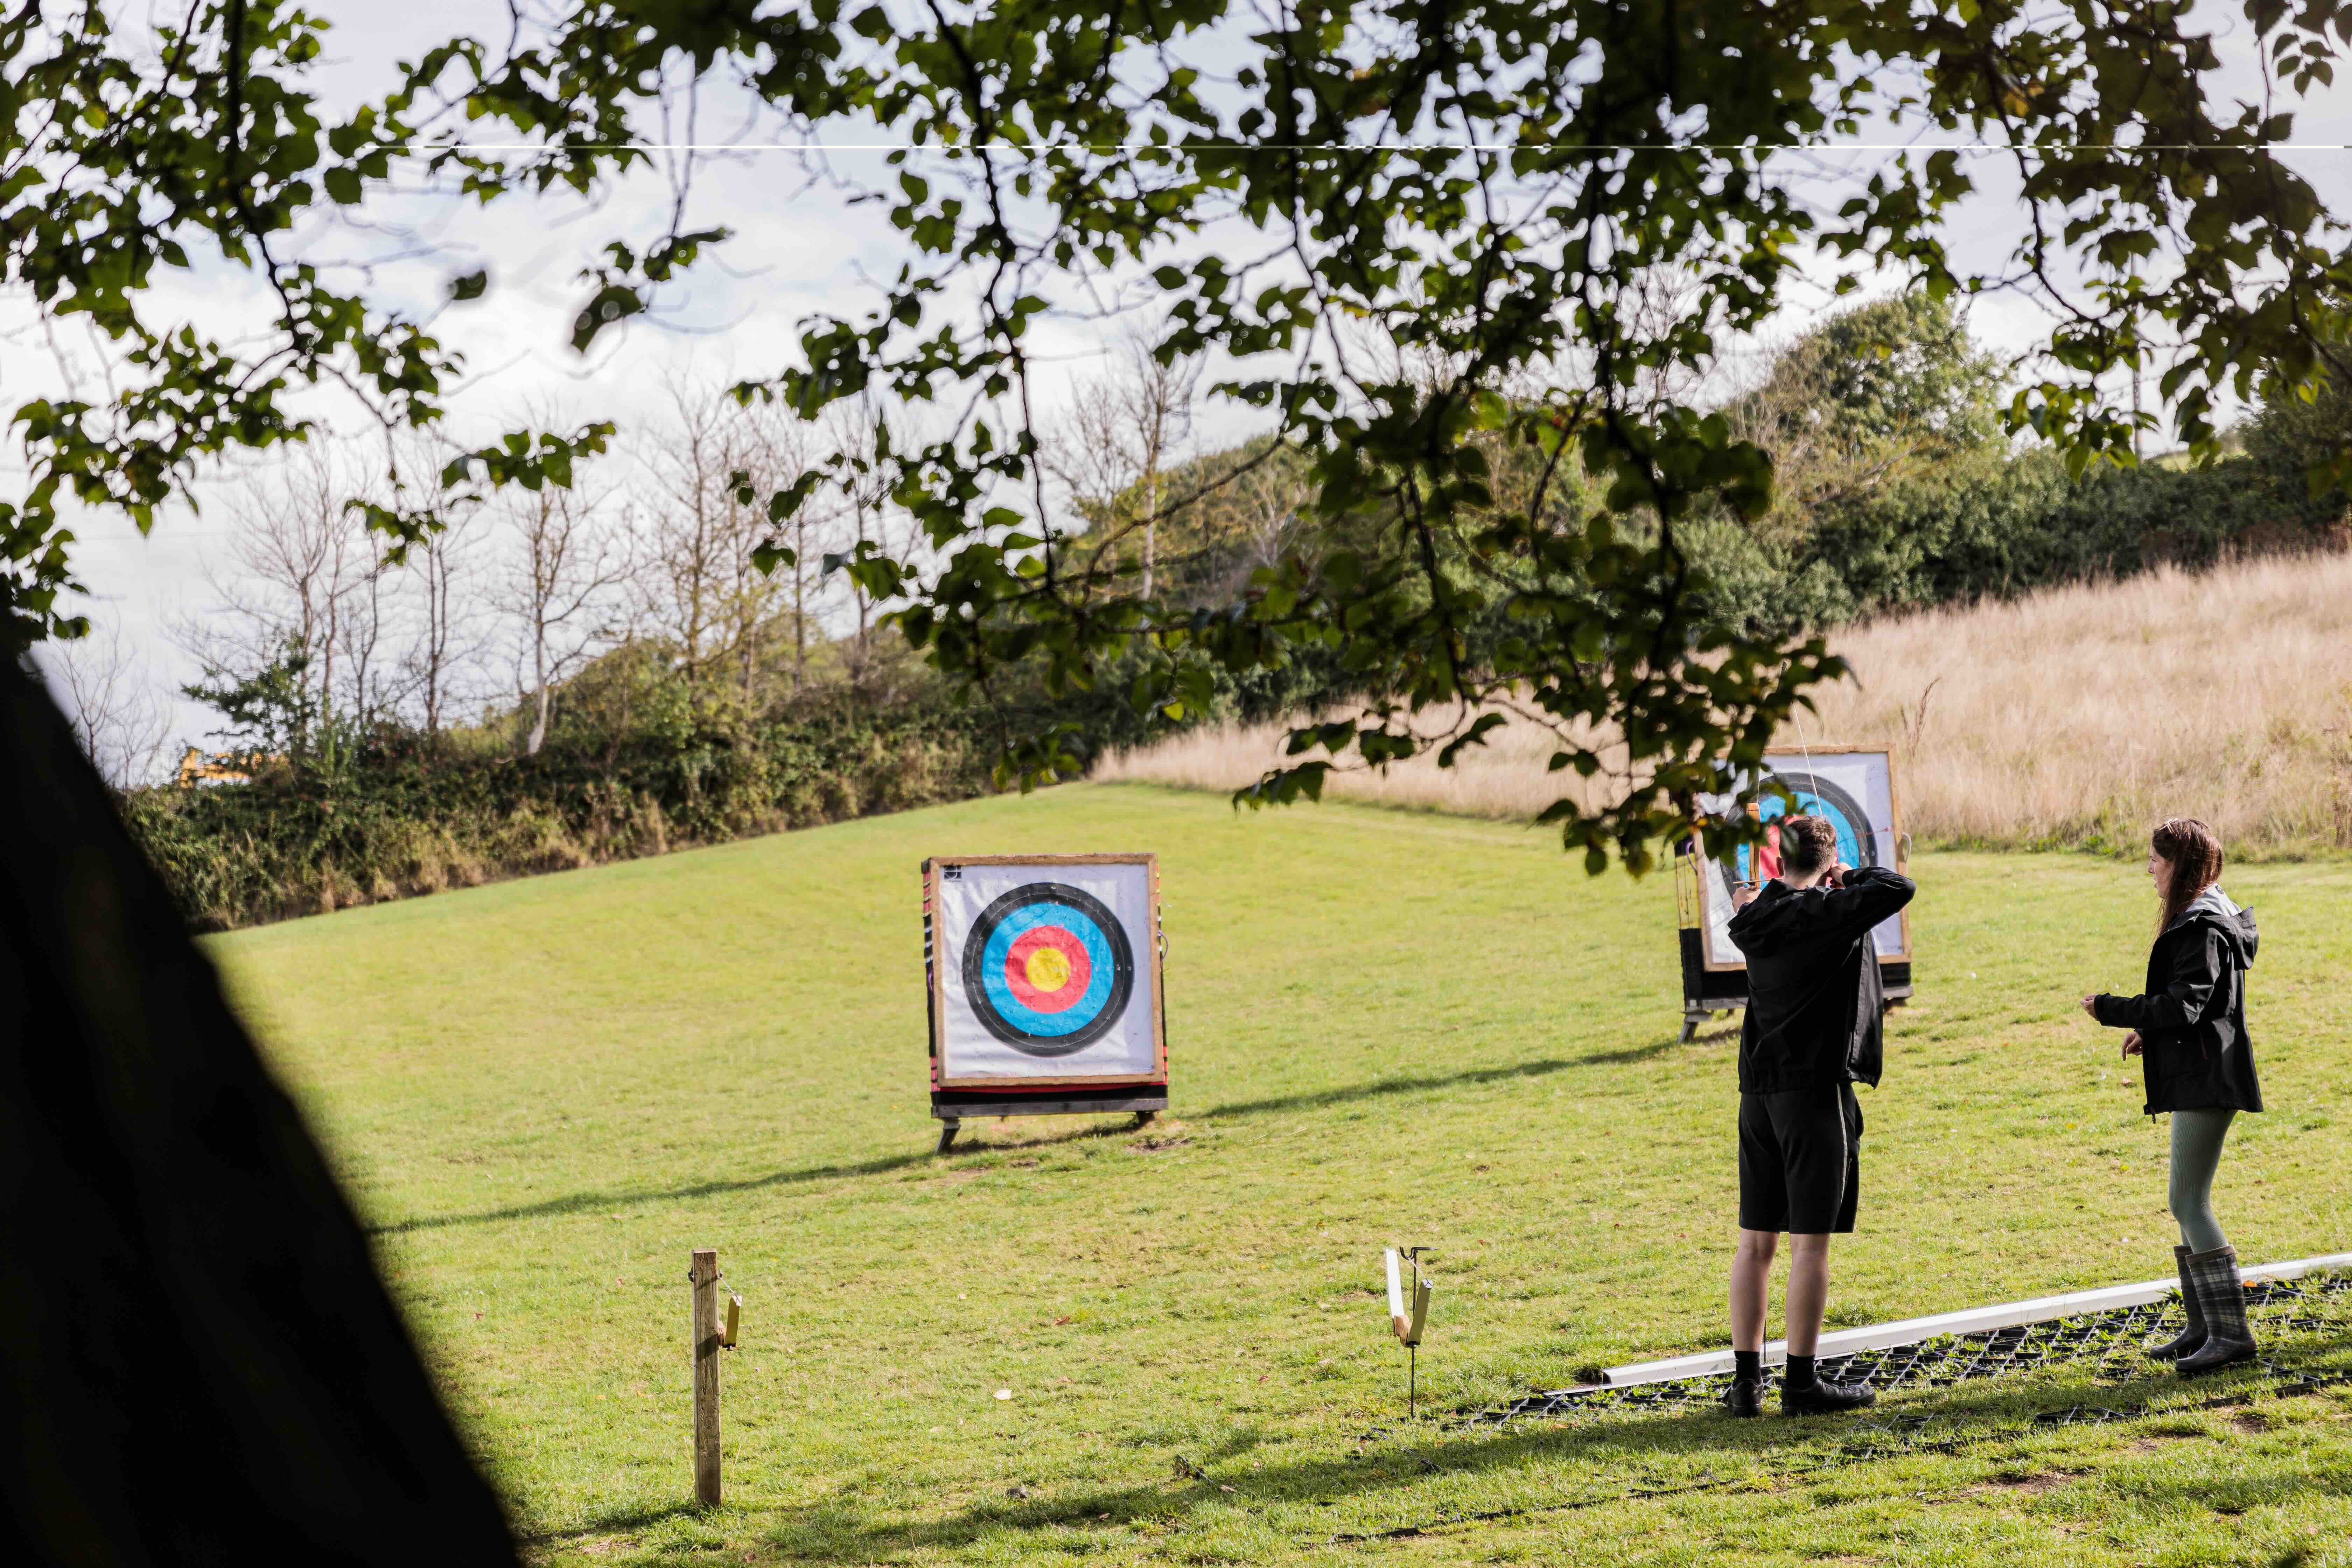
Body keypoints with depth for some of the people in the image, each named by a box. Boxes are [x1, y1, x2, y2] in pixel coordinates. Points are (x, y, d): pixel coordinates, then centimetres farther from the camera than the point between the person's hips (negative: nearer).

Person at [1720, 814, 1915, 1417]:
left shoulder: (1758, 917, 8)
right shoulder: (1828, 914, -11)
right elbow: (1898, 889, -17)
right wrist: (1853, 877, -2)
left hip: (1758, 1091, 6)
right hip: (1816, 1087, -6)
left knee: (1756, 1240, 9)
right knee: (1811, 1240, -1)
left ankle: (1746, 1380, 11)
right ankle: (1802, 1381, 2)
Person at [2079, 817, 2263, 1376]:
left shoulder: (2204, 926, -16)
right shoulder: (2198, 919, 16)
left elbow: (2185, 1005, -21)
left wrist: (2112, 1010, -14)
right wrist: (2151, 1032, 12)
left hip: (2207, 1080, -11)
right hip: (2195, 1078, 11)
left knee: (2189, 1203, -10)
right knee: (2188, 1203, 13)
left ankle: (2232, 1333, -8)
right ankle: (2204, 1326, 18)